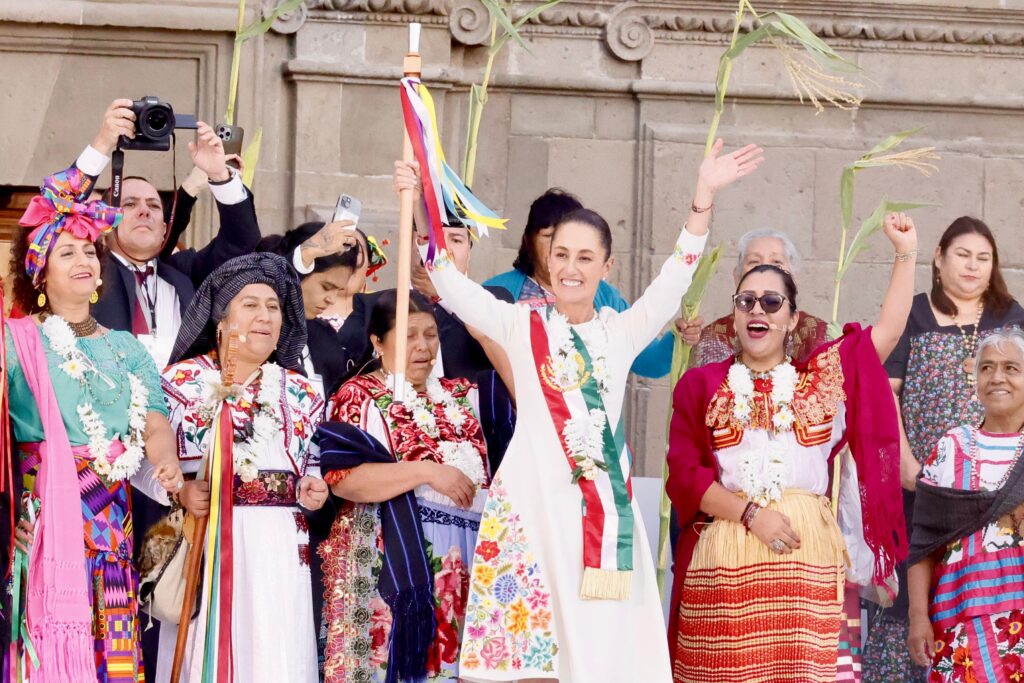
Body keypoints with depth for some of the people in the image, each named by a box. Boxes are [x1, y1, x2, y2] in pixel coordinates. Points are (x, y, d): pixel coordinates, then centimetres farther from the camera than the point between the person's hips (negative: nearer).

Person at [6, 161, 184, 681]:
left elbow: (155, 421, 2)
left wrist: (167, 463, -17)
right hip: (45, 519, -4)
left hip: (112, 525, 4)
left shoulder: (125, 349, 16)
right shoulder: (20, 341, 4)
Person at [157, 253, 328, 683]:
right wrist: (180, 492, -17)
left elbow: (313, 464, 19)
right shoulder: (182, 381, 4)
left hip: (279, 550, 3)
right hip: (203, 546, -3)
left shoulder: (299, 391, 14)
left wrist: (313, 490, -2)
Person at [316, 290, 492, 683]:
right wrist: (428, 471, -18)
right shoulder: (360, 397, -1)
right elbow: (342, 478, -15)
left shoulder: (459, 395, 17)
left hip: (464, 560, 5)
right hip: (390, 562, -5)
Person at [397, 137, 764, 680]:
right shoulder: (522, 326, 8)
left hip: (603, 502, 2)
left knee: (599, 637, -1)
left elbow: (673, 279, 5)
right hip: (533, 497, -2)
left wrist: (704, 196, -4)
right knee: (528, 633, -7)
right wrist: (424, 218, -14)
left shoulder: (621, 331, 13)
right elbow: (457, 290, -3)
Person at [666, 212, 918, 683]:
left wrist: (905, 252, 6)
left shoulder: (822, 378, 16)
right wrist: (750, 513, -10)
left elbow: (888, 331, 10)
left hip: (807, 557, 1)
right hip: (725, 558, -1)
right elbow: (685, 475, 1)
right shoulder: (702, 385, 10)